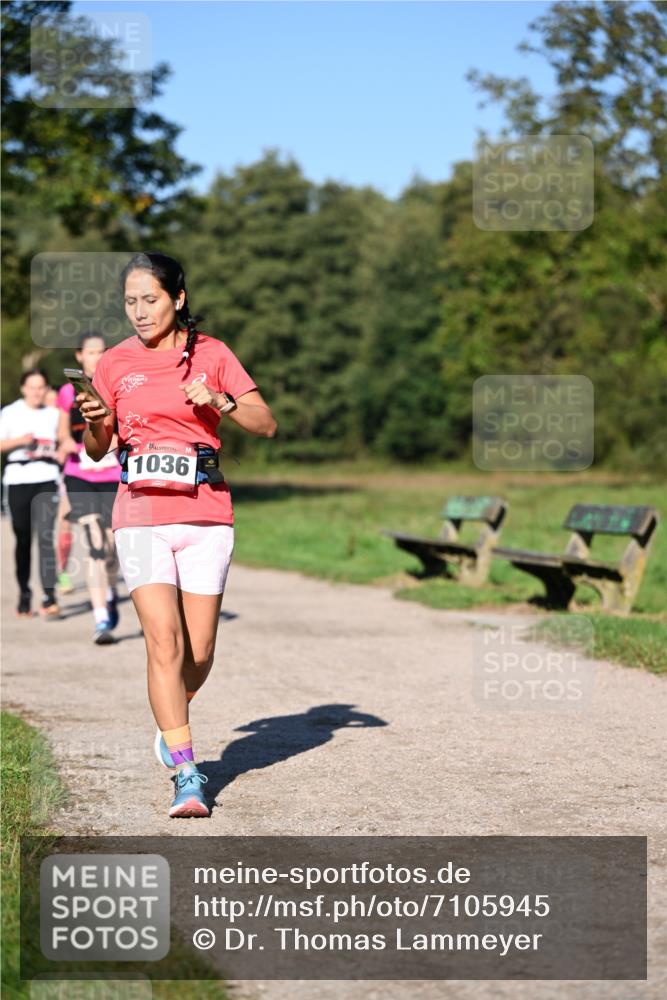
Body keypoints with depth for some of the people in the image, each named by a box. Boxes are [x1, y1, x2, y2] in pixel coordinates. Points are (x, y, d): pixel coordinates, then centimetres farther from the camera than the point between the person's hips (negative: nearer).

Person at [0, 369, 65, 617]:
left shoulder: (54, 414, 12)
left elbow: (64, 443, 23)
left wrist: (61, 454, 2)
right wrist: (20, 440, -14)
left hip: (46, 479, 0)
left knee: (45, 536, -13)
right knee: (23, 539, 5)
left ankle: (49, 597, -16)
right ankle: (24, 595, 16)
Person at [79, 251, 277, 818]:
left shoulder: (212, 355, 5)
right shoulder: (115, 364, 7)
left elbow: (266, 425, 1)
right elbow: (96, 451, 14)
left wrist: (221, 402, -16)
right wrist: (94, 423, -7)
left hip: (205, 517, 0)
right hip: (142, 517, 0)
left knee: (200, 652, 4)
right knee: (164, 642, -13)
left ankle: (172, 725, 36)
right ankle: (186, 776, -10)